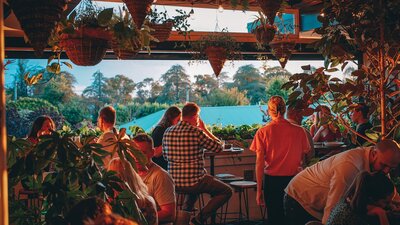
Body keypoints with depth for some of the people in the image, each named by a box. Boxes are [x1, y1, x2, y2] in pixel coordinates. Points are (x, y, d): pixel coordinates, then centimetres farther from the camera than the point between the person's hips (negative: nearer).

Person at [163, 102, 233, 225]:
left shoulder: (168, 132, 3)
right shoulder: (196, 132, -15)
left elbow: (165, 156, 15)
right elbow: (219, 147, -4)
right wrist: (205, 129, 5)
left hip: (174, 182, 7)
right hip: (193, 182, -7)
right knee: (227, 191, 10)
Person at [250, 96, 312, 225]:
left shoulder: (263, 132, -7)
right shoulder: (299, 131, -5)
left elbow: (259, 163, -7)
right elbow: (305, 157, 3)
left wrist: (259, 190, -2)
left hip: (272, 180, -1)